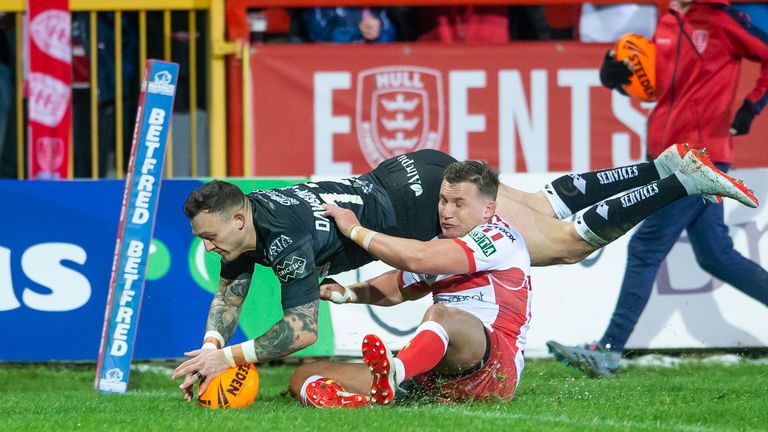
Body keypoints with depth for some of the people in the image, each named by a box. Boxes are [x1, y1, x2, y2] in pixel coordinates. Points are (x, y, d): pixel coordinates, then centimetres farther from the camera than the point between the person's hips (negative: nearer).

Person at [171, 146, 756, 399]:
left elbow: (303, 329, -34)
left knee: (569, 241, 3)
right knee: (550, 208, 22)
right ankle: (667, 167, 29)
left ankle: (686, 180, 9)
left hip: (429, 198, -8)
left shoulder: (286, 236, -31)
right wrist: (210, 346, -12)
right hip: (406, 175, 8)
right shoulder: (244, 221, -6)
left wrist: (231, 358, -35)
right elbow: (229, 297, 5)